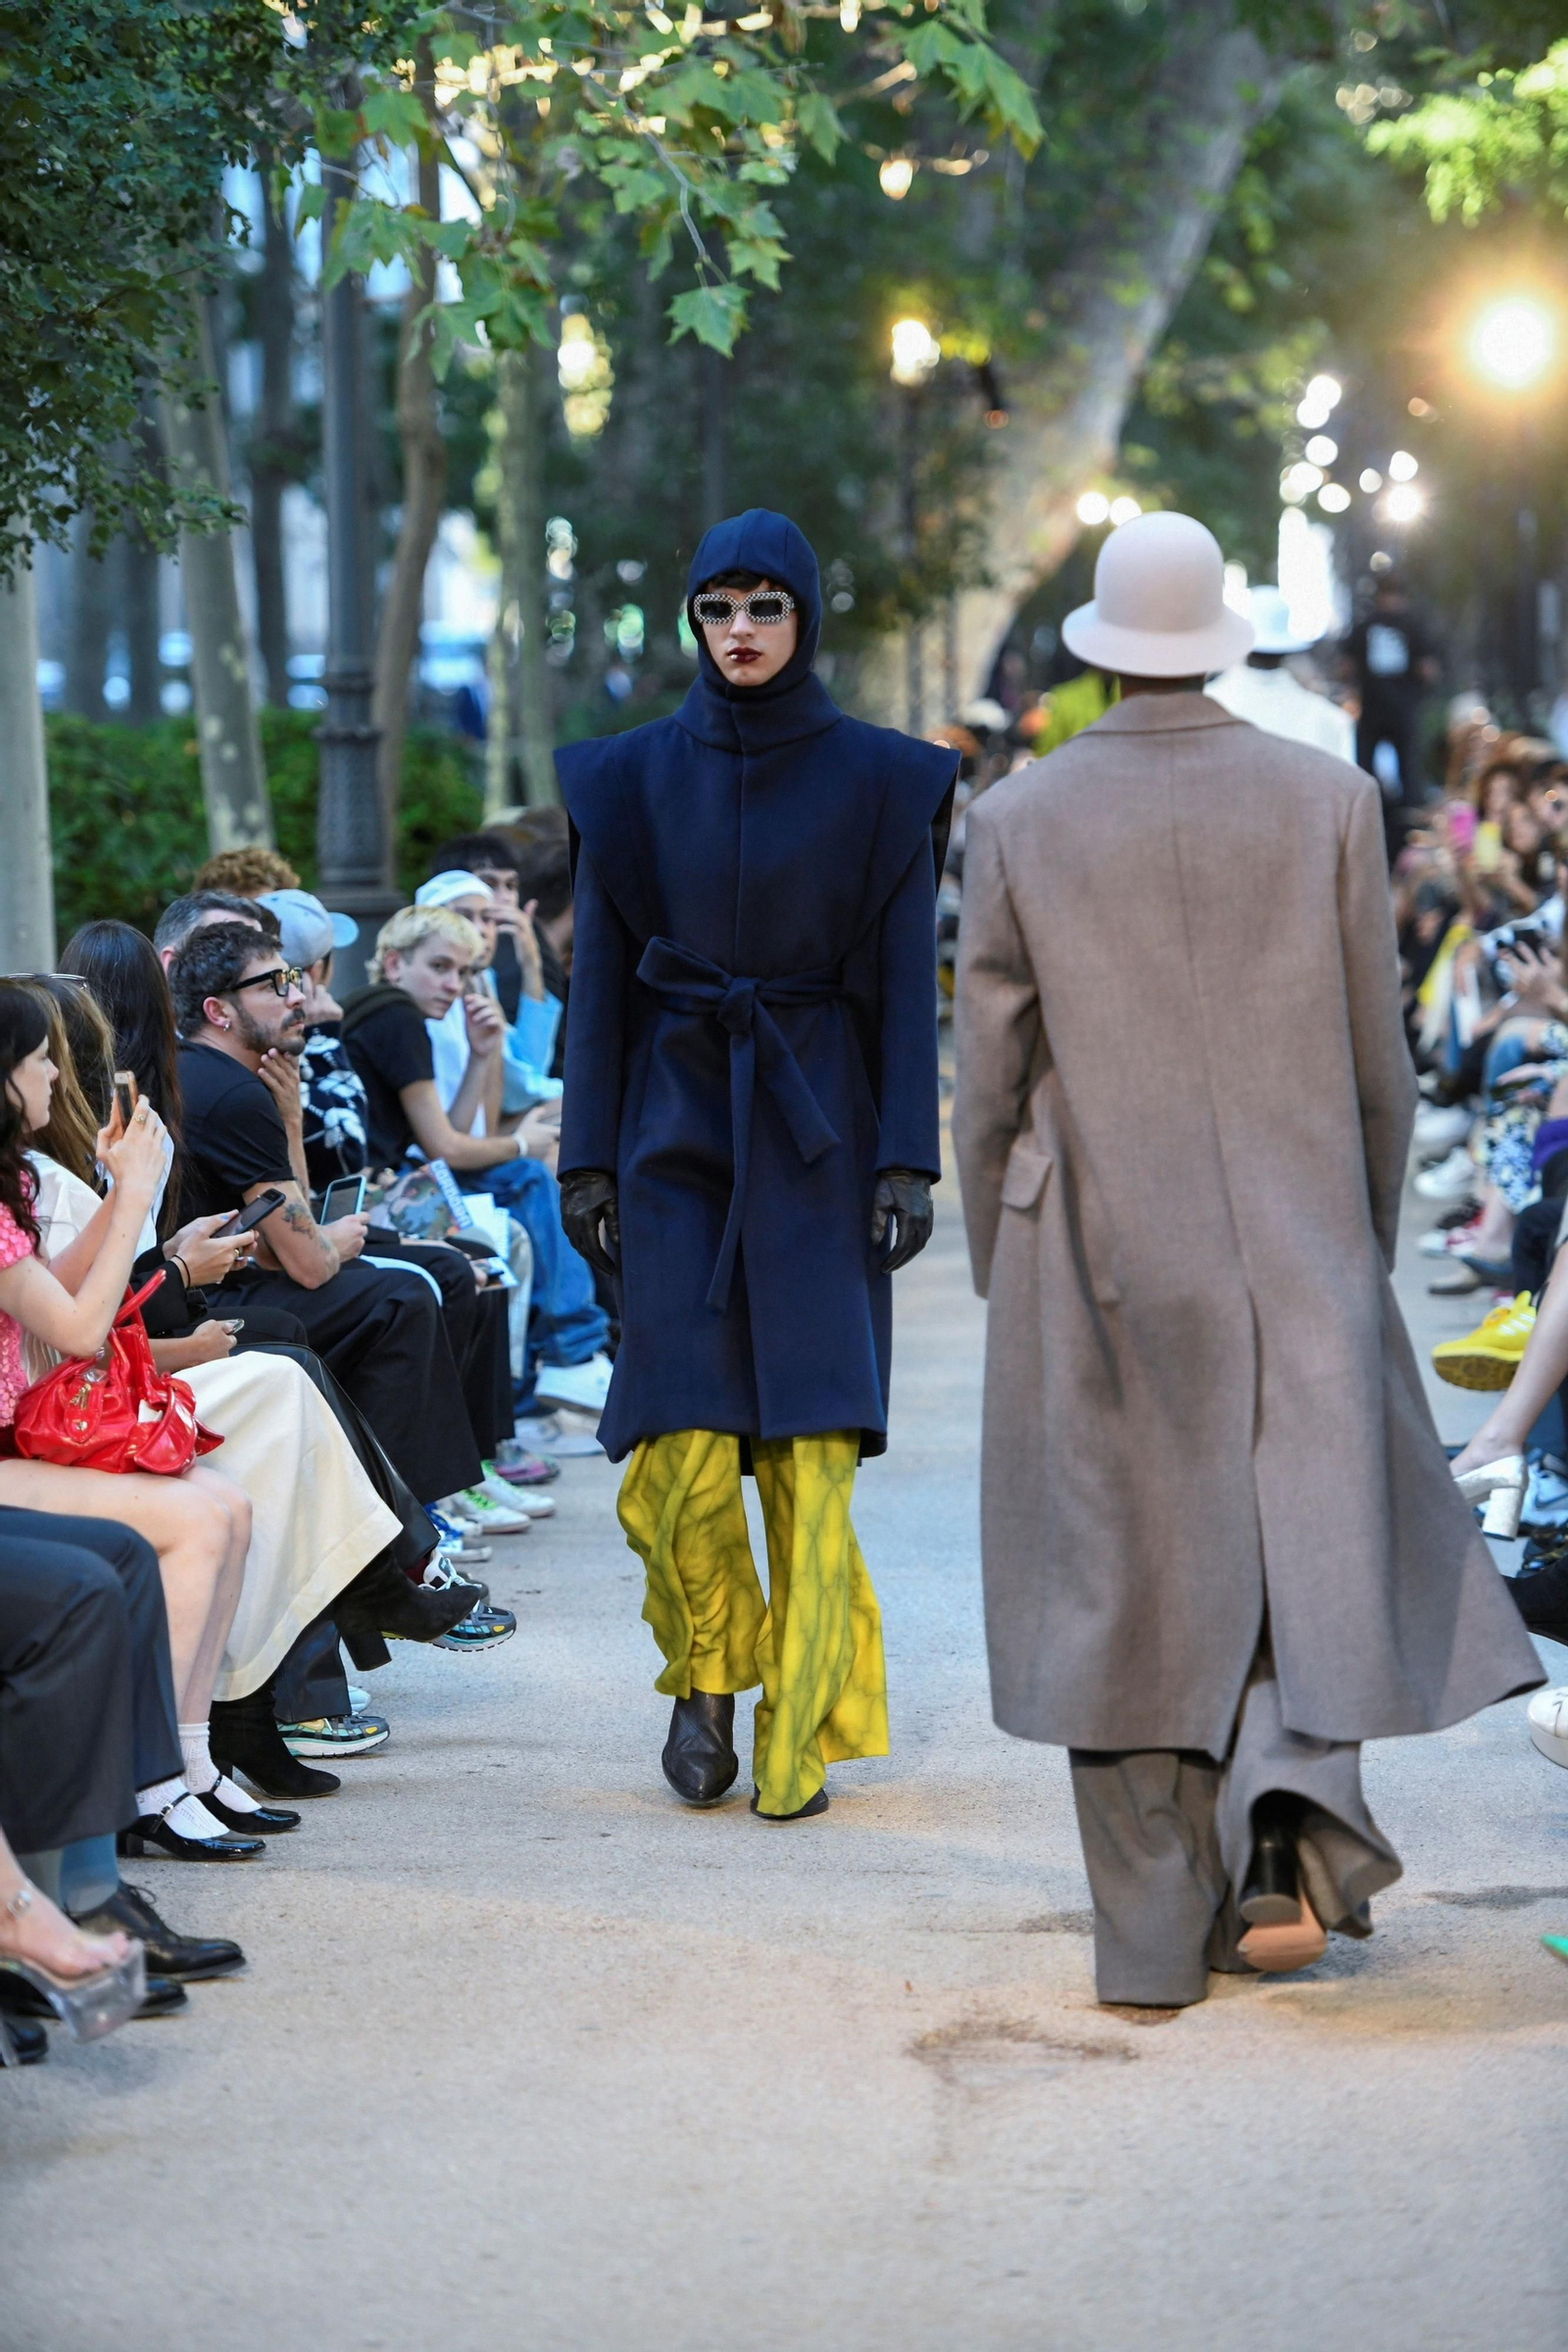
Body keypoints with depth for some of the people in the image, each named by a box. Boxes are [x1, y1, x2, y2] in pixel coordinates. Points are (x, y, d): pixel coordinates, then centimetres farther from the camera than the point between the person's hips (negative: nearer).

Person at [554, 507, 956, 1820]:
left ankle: (801, 1739, 3)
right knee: (683, 1451, -7)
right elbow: (602, 978, 6)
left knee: (811, 1451, -6)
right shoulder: (637, 780, 5)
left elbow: (908, 983, -1)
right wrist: (588, 1158, 0)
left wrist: (907, 1160, -8)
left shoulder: (878, 782, 1)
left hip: (818, 1134, -1)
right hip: (677, 1131, 1)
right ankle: (707, 1673, 18)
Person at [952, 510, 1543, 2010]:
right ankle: (1290, 1816, -14)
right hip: (1301, 1255, 0)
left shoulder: (1017, 822, -3)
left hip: (1100, 1267, 0)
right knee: (1305, 1549, 11)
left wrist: (1001, 1276, 12)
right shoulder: (1329, 802, -1)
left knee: (1128, 1590, 7)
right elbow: (1380, 1068, 3)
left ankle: (1158, 1934, 11)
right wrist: (1367, 1242, 17)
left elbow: (990, 1084, 0)